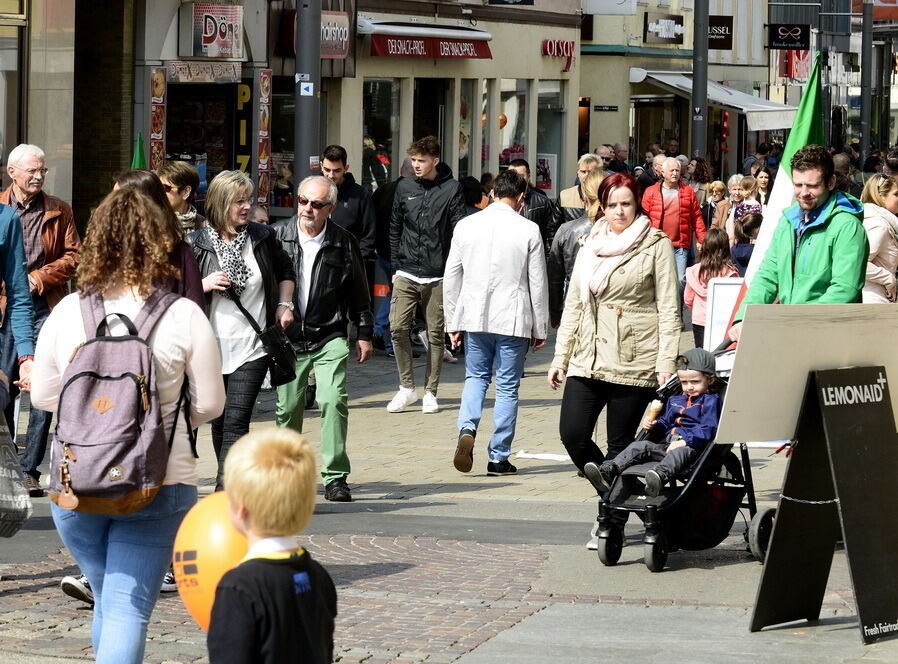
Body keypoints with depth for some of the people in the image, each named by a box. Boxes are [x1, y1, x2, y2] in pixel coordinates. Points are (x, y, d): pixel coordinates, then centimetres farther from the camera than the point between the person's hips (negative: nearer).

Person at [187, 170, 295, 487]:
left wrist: (284, 304, 8)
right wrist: (203, 285, -14)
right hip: (212, 347, 1)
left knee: (236, 422, -12)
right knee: (219, 422, 11)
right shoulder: (195, 244, -1)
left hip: (254, 348, -1)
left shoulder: (263, 237, 5)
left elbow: (286, 271, 23)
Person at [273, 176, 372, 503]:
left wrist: (364, 333, 12)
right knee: (288, 408, 6)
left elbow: (358, 292, 11)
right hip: (286, 338, 1)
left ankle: (335, 477, -11)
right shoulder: (277, 236, -1)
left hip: (330, 339, -1)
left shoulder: (344, 242, 1)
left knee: (333, 401, -15)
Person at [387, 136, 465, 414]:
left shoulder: (451, 189, -1)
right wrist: (396, 266, 9)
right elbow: (395, 229, 14)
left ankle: (430, 392, 14)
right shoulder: (404, 187, 7)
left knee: (436, 335, 4)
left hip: (437, 276, -2)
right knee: (398, 328, -8)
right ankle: (407, 387, 5)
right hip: (407, 274, 2)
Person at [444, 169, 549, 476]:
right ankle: (498, 457, 8)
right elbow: (538, 284, -2)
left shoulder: (466, 225, 2)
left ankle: (467, 428, -9)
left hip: (474, 317, 2)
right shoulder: (528, 230, -6)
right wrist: (540, 329, 7)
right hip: (513, 320, -2)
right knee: (507, 387, 6)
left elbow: (451, 278, 6)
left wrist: (453, 323, 14)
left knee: (475, 376, 17)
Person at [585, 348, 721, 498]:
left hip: (690, 447, -8)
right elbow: (665, 423, 37)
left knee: (680, 452, -40)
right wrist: (654, 426, 11)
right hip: (667, 444, 8)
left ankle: (660, 476, -73)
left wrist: (685, 441, -24)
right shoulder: (675, 401, 30)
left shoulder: (710, 401, 5)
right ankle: (607, 471, -31)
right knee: (640, 446, -12)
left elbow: (708, 429, -10)